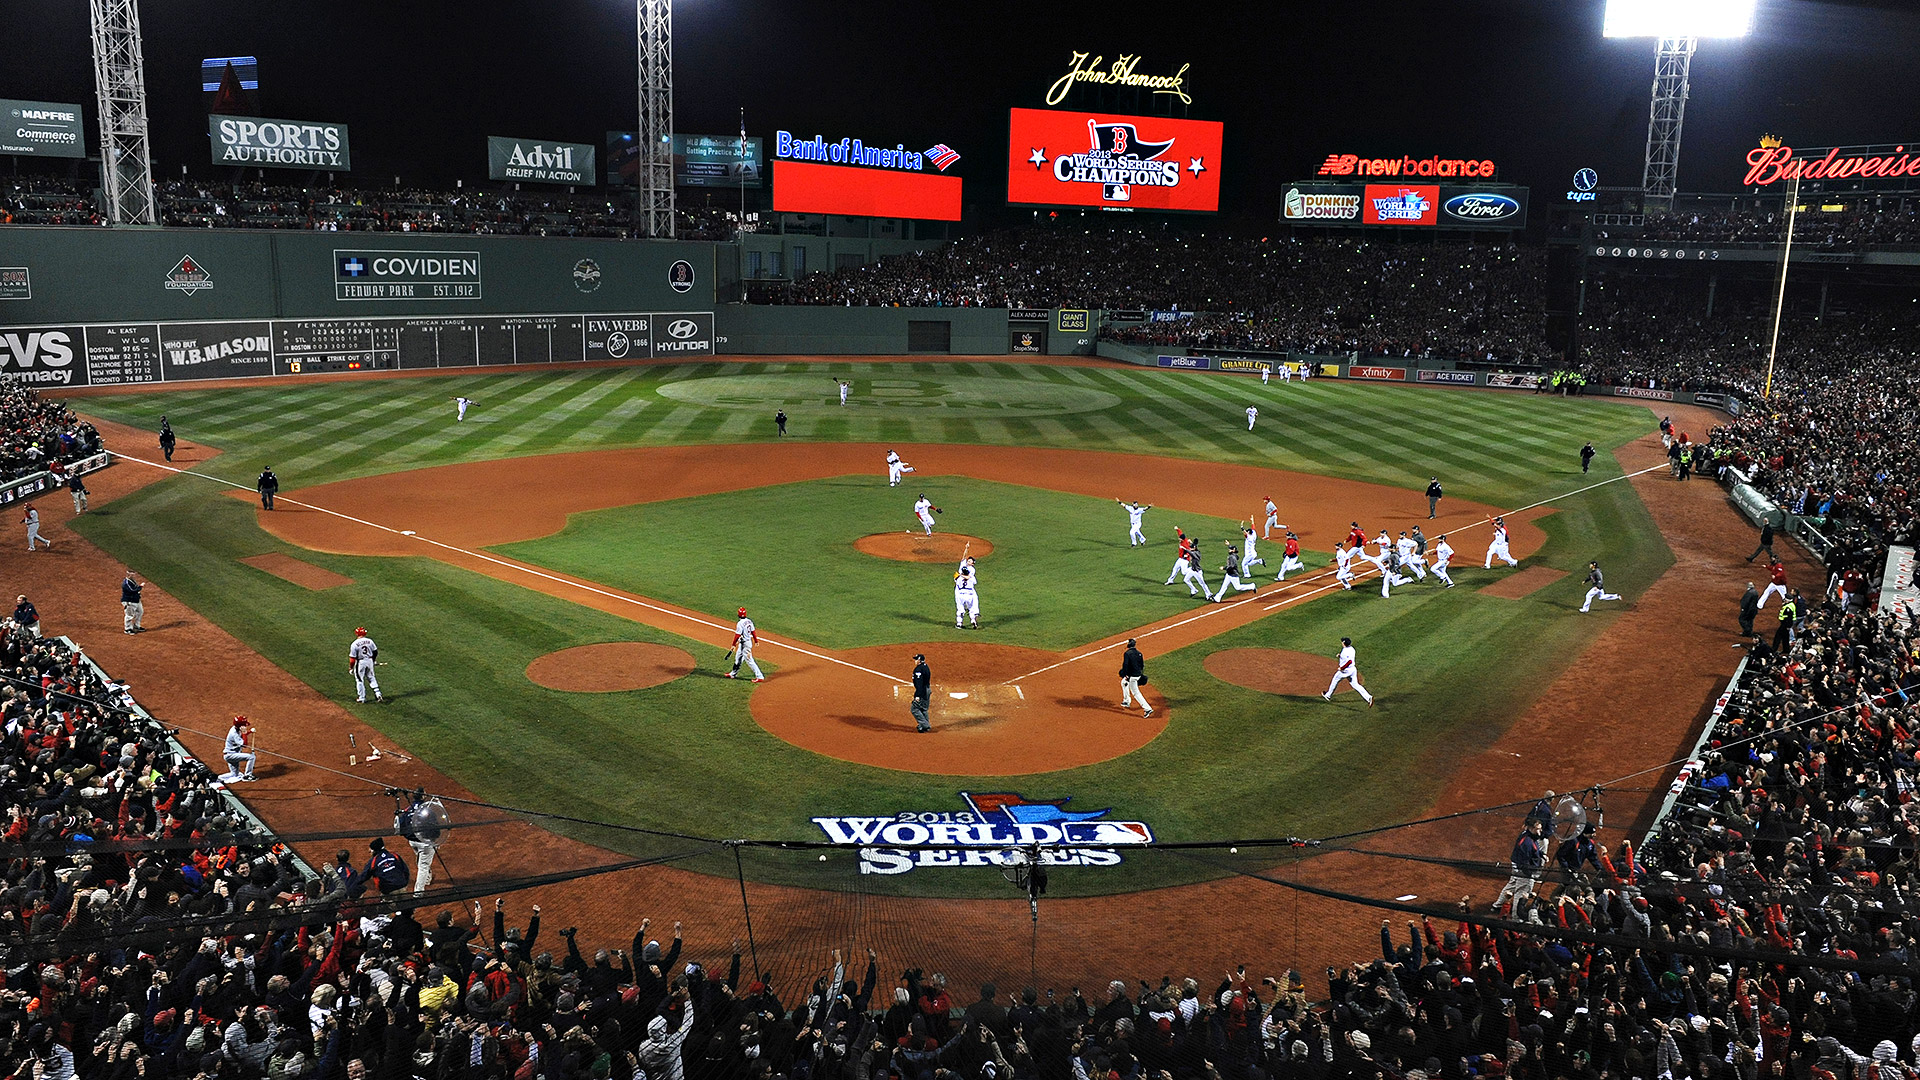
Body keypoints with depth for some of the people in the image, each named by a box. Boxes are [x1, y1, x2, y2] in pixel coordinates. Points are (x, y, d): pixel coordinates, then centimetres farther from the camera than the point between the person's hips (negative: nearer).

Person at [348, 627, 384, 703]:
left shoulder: (354, 644, -16)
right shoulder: (369, 641, -3)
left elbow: (352, 657, -15)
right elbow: (375, 651, 6)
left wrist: (350, 667, -3)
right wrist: (373, 660, 22)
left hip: (360, 662, -4)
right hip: (370, 661, 4)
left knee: (359, 680, 9)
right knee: (371, 678, 17)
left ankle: (361, 698, 15)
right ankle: (378, 694, 10)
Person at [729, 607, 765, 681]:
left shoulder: (740, 623, -22)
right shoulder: (749, 621, 2)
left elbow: (737, 635, -21)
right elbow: (753, 631, 11)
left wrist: (733, 645, -14)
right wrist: (756, 640, 20)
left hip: (745, 644, -9)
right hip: (749, 641, 9)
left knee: (749, 661, -5)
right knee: (738, 658, 22)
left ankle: (760, 677, -6)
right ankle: (733, 674, 35)